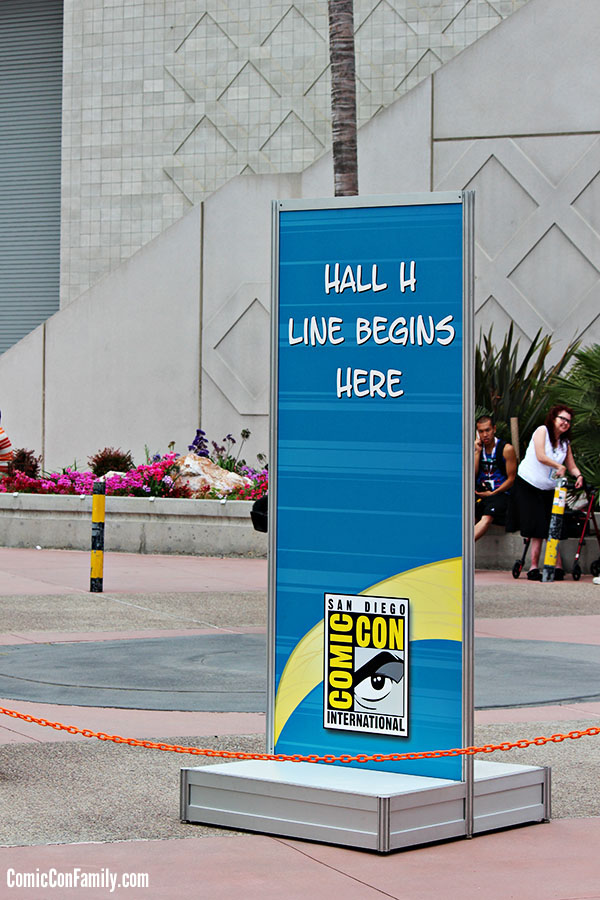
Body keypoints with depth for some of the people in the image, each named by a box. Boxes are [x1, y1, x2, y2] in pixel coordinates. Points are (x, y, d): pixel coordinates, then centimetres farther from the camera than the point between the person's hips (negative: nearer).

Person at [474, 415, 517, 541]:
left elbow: (511, 479, 0)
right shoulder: (477, 447, 14)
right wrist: (477, 452, -1)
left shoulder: (507, 449, 0)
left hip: (499, 493, -5)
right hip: (479, 492, 5)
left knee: (487, 518, -35)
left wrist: (492, 493, -9)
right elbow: (472, 475, 5)